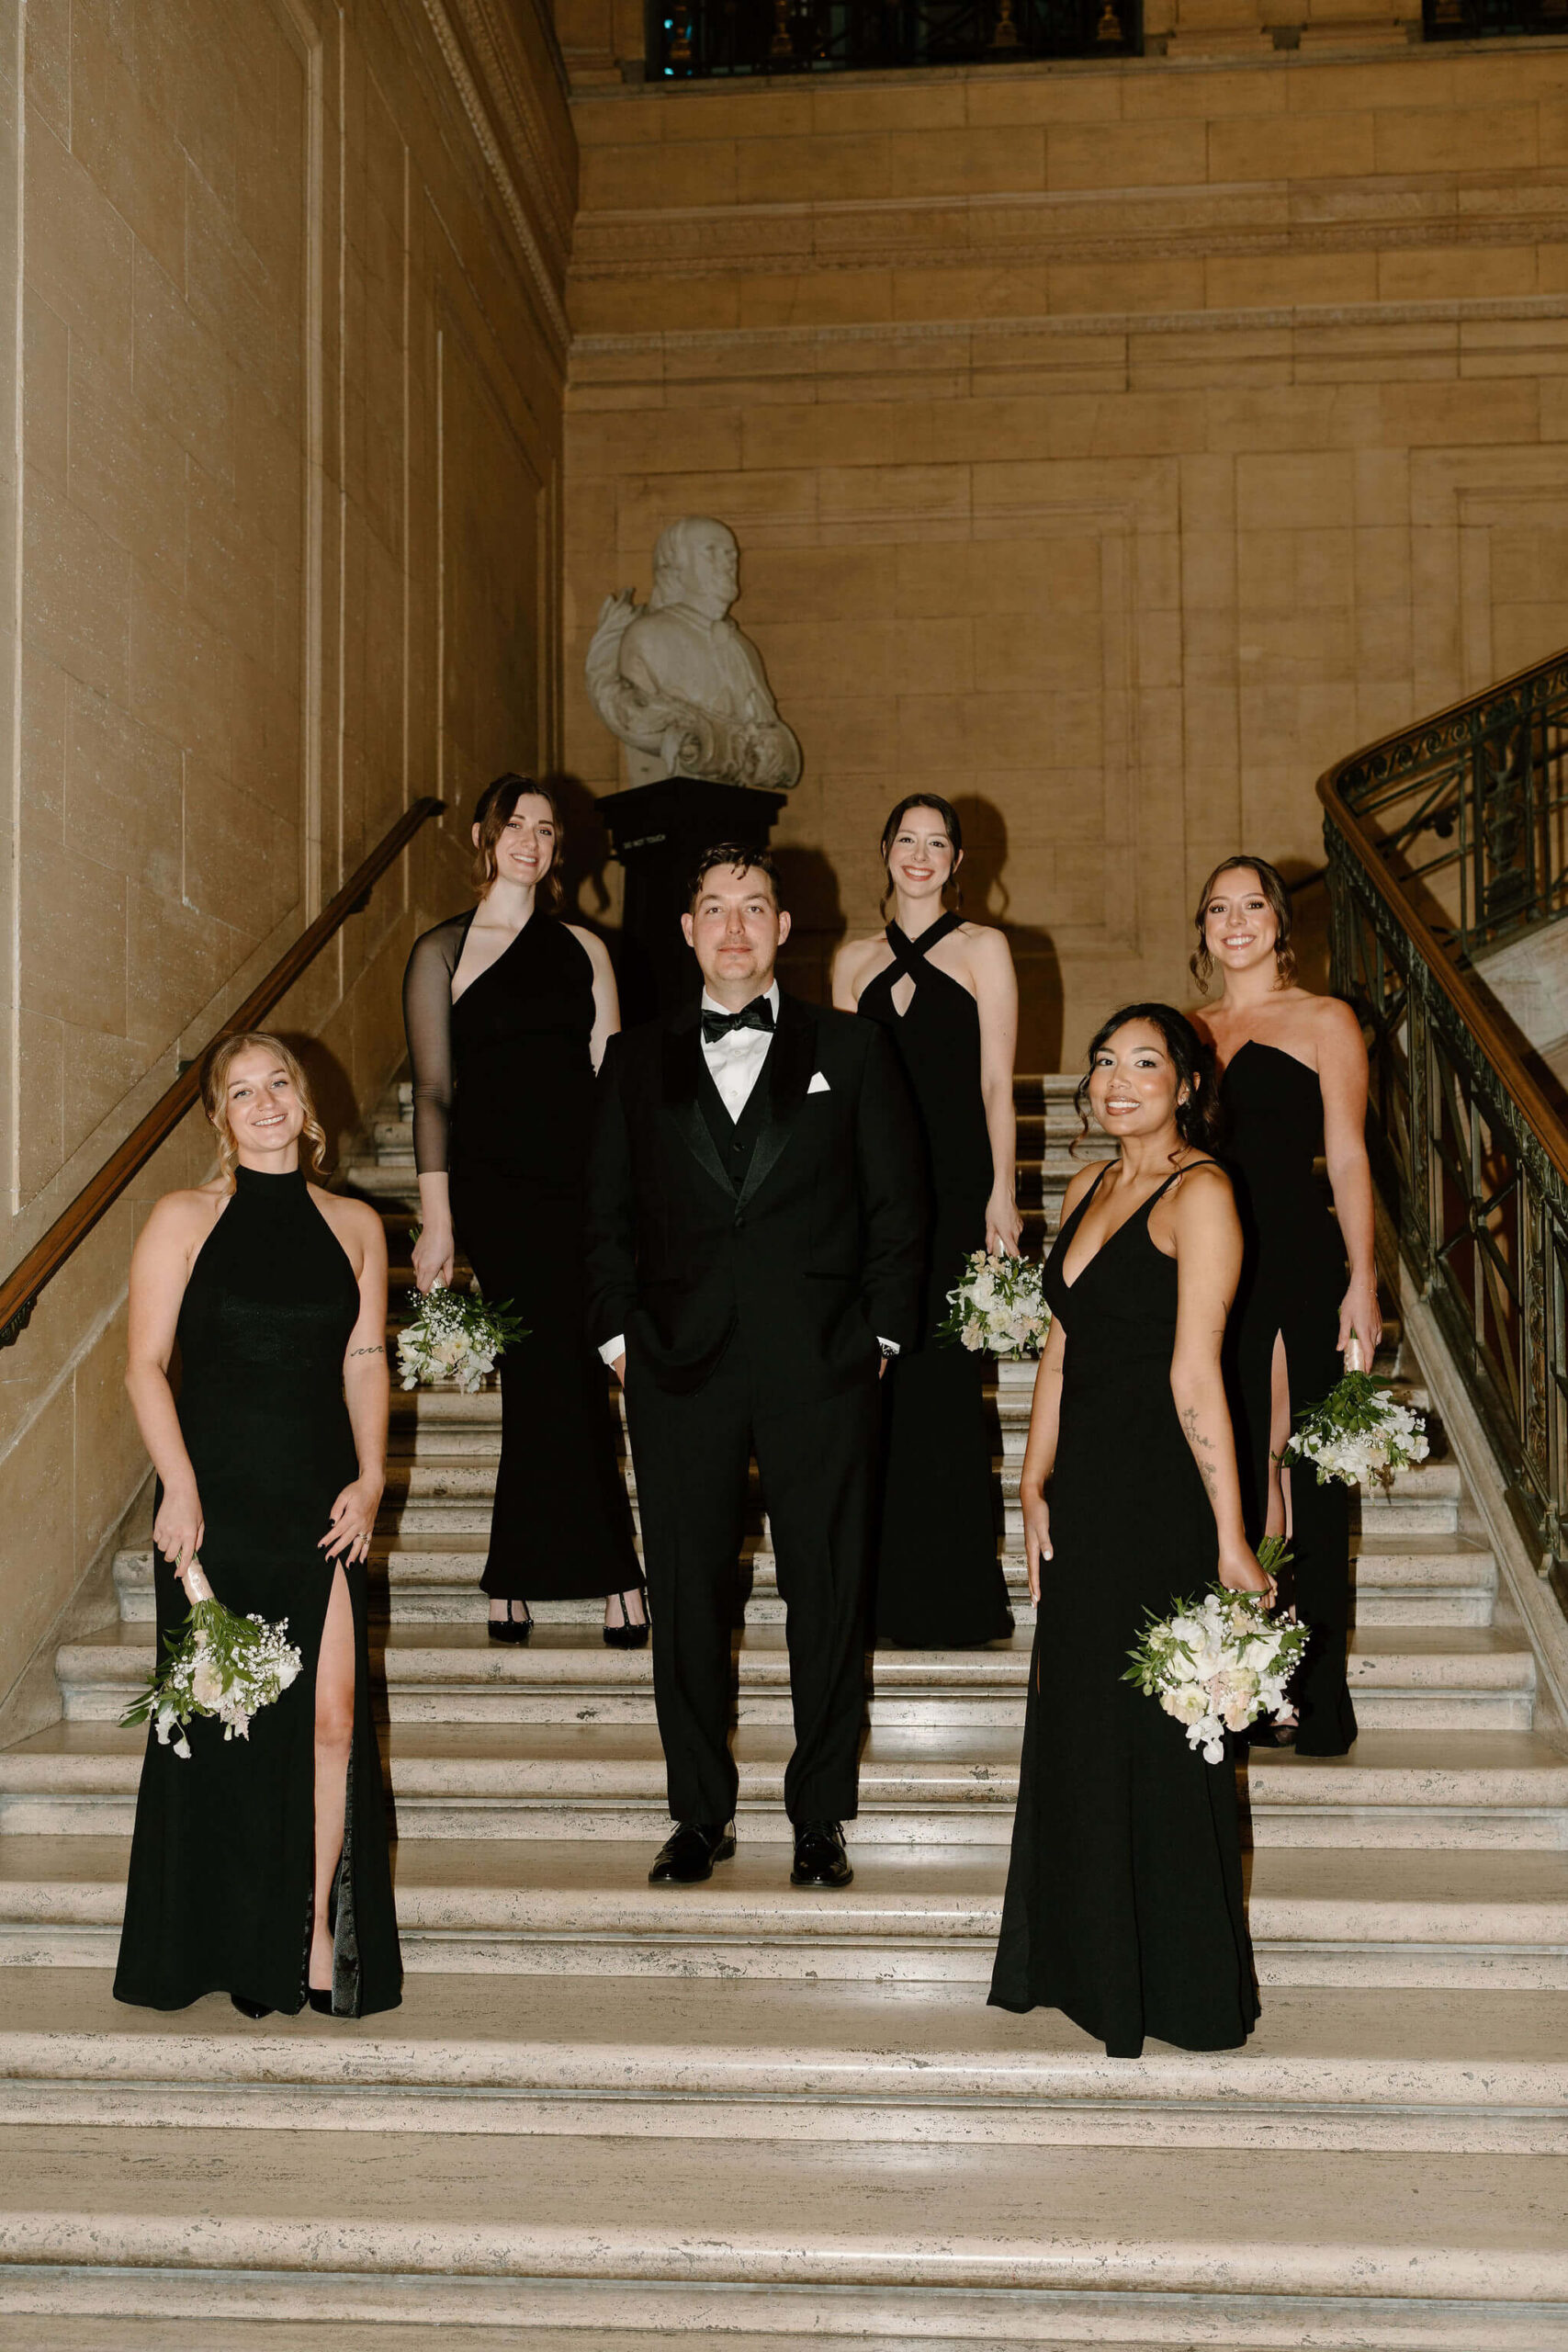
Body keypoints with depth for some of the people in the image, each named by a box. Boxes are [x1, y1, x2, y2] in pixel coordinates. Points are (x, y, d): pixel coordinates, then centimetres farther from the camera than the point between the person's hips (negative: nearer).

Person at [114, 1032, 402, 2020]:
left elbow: (365, 1362, 10)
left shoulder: (354, 1226, 10)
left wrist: (371, 1475, -2)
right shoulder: (185, 1219, 2)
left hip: (320, 1504, 2)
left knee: (332, 1716, -5)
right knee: (219, 1723, 5)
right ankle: (226, 1949, 19)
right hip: (217, 1499, -2)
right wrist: (180, 1485, -11)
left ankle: (319, 1936, 8)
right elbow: (147, 1363, -2)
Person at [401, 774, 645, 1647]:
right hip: (497, 1181, -3)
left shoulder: (583, 948, 14)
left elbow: (610, 1075, 13)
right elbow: (435, 1092, 1)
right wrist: (436, 1220, -6)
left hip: (585, 1176, 3)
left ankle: (519, 1582, 11)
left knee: (546, 1378, 2)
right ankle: (614, 1577, 2)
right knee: (562, 1374, -7)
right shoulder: (444, 950, 4)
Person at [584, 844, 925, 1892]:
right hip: (680, 1368, 2)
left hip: (820, 1364, -1)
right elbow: (608, 1209, 12)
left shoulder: (853, 1049, 6)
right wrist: (620, 1331, 2)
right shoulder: (639, 1059, 11)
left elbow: (898, 1202, 5)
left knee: (828, 1593, 4)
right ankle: (702, 1813, 20)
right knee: (687, 1597, 7)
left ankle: (821, 1817, 17)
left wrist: (880, 1331, -2)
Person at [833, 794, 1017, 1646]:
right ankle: (889, 1591, 10)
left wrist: (1000, 1193, -8)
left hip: (955, 1182, -3)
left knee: (943, 1376, -5)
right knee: (880, 1380, 1)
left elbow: (996, 1084, 0)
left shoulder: (982, 949, 5)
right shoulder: (855, 960, 15)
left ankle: (954, 1596, 5)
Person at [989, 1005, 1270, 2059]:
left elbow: (1194, 1373, -19)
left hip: (1161, 1496, -8)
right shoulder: (1089, 1188, 13)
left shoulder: (1200, 1192, -12)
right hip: (1084, 1493, 8)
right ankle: (1089, 1965, 32)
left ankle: (1180, 1989, 20)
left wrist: (1231, 1535, -19)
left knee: (1156, 1736, 3)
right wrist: (1035, 1487, 10)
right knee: (1078, 1725, 15)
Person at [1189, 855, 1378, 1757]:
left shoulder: (1325, 1021, 3)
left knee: (1302, 1475, -2)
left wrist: (1362, 1283, -9)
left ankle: (1315, 1697, 6)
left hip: (1298, 1260, -4)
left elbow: (1348, 1158, -2)